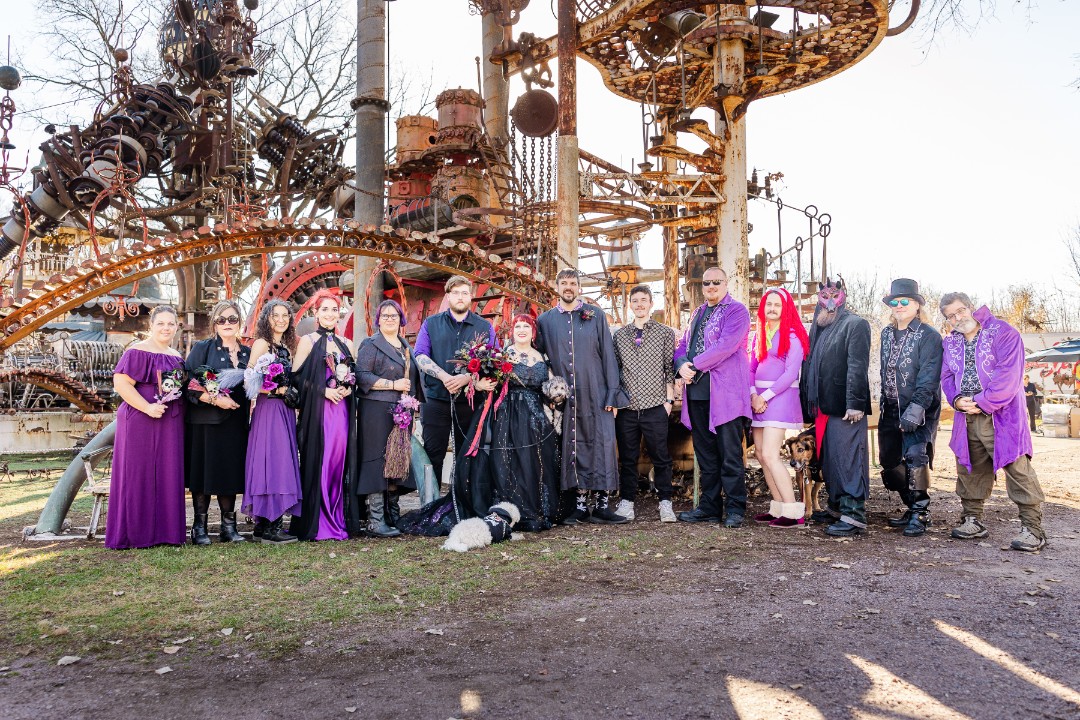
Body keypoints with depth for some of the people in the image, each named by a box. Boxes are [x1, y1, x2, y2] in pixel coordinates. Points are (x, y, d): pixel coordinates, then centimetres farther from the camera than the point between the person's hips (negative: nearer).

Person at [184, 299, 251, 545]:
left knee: (230, 474, 6)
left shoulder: (247, 353, 13)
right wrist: (214, 398, -17)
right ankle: (199, 527, 10)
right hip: (206, 422, -3)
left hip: (235, 423, 3)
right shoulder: (202, 348, 1)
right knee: (204, 473, 0)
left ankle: (228, 526, 13)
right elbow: (189, 384, -7)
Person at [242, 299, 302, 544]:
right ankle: (267, 528, -5)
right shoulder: (262, 343, -5)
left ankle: (267, 524, 14)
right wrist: (275, 389, -17)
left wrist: (290, 391, 7)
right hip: (268, 408, -8)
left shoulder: (286, 347, 18)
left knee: (283, 462, 7)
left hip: (285, 409, 8)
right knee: (272, 460, -9)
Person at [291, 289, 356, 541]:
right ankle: (315, 524, 2)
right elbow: (296, 376, -6)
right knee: (317, 462, -5)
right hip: (317, 410, -5)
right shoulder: (308, 341, 1)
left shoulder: (344, 343, 16)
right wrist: (324, 391, -14)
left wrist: (348, 388, 2)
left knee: (340, 462, 5)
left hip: (342, 409, 5)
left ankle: (339, 520, 13)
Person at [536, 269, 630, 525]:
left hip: (596, 394, -1)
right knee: (573, 448, 4)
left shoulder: (595, 315, 5)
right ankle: (580, 506, 12)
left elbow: (607, 354, 2)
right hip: (565, 396, 1)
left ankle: (601, 505, 4)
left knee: (601, 445, -3)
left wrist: (612, 393, -4)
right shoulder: (545, 320, 8)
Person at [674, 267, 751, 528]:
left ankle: (734, 509, 6)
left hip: (726, 392, -7)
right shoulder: (697, 313, 21)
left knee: (730, 455, -3)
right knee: (705, 454, 12)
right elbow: (682, 346, 17)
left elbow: (726, 345, -17)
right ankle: (709, 507, 20)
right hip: (697, 392, 7)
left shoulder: (736, 310, -3)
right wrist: (682, 365, -5)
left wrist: (695, 365, -15)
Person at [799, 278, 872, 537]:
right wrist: (808, 404, 13)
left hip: (845, 407, -8)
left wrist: (855, 403, -20)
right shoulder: (820, 328, 20)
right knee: (828, 459, 13)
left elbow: (858, 367, -13)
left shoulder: (855, 325, -3)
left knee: (848, 458, -7)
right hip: (823, 406, 8)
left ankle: (854, 515, -5)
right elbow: (810, 366, 18)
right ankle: (836, 506, 23)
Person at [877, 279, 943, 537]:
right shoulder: (887, 334, 13)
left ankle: (920, 513, -3)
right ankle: (912, 508, 23)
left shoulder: (928, 335, -7)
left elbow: (929, 377, -16)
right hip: (891, 410, 7)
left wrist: (915, 409, -24)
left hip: (919, 410, -7)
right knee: (889, 461, 7)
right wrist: (884, 402, 13)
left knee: (915, 456, -17)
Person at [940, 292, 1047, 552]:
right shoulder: (950, 343, 12)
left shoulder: (1002, 332, -7)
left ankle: (1032, 527, 0)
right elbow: (947, 377, 12)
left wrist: (982, 403, -19)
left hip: (1002, 416, -6)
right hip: (967, 419, 6)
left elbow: (1008, 375, -16)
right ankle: (973, 520, 25)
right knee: (969, 469, 12)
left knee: (1017, 469, -8)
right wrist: (957, 400, -8)